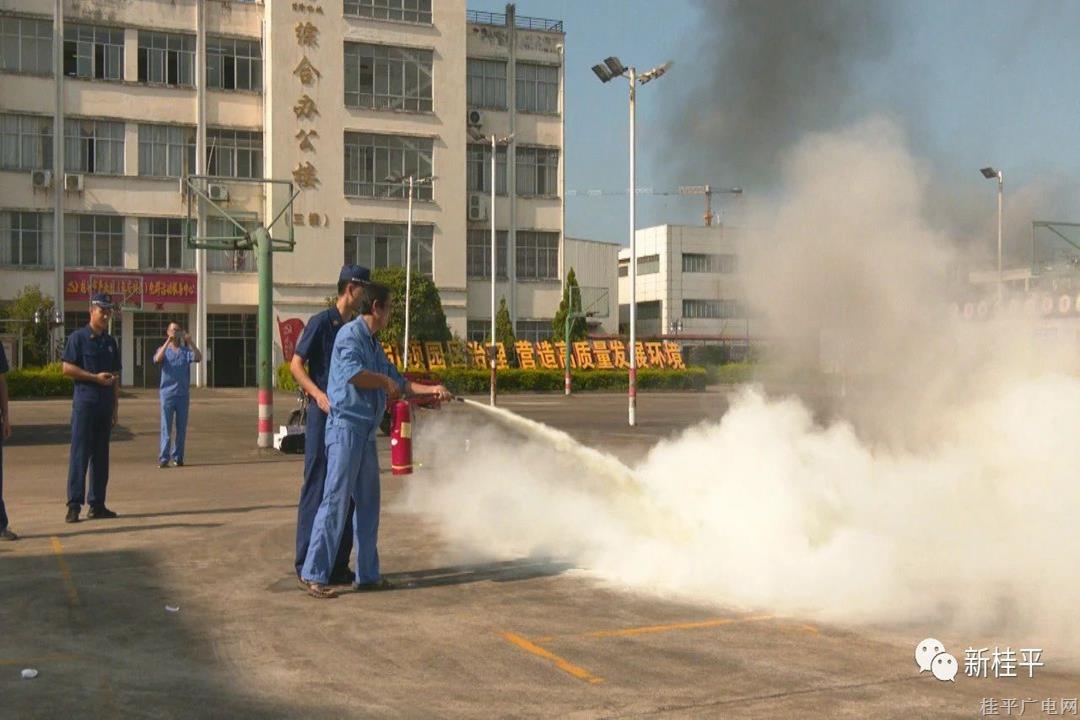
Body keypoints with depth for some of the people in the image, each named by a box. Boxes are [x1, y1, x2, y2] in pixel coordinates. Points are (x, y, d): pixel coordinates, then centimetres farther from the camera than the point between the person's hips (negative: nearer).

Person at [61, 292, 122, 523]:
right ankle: (74, 505, -4)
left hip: (105, 405, 6)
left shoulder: (110, 341, 15)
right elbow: (67, 368, -9)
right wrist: (95, 377, -15)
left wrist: (116, 406, 13)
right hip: (84, 402, -6)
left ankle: (97, 504, 13)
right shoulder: (78, 337, -3)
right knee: (80, 454, -6)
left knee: (101, 456, 8)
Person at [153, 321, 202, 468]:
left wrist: (190, 342, -20)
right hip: (167, 394, -2)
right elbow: (157, 359, -16)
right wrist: (167, 342, -22)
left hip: (183, 394, 2)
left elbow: (198, 357, -10)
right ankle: (163, 458, -5)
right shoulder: (163, 350, 6)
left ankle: (177, 457, 13)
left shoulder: (186, 351, 8)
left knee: (181, 428, 5)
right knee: (166, 427, -4)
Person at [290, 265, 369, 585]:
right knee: (317, 487, -4)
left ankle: (338, 563, 16)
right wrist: (318, 394, -24)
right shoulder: (322, 322, -7)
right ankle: (307, 563, 3)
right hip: (324, 414, -7)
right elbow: (296, 364, -10)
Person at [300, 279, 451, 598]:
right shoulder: (350, 334, -8)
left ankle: (367, 574, 18)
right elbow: (353, 373, -25)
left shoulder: (374, 345, 20)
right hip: (346, 426, -9)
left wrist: (431, 389, 17)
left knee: (367, 504, 11)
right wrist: (386, 382, -10)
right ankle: (313, 574, -5)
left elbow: (399, 383, 27)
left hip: (366, 432, 9)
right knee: (335, 500, -9)